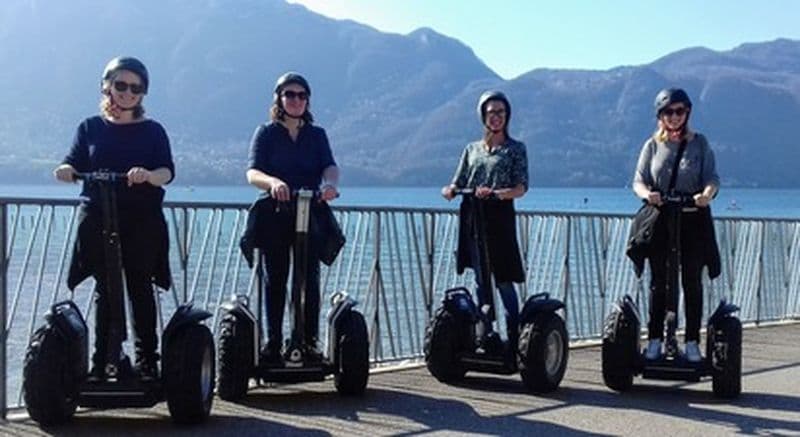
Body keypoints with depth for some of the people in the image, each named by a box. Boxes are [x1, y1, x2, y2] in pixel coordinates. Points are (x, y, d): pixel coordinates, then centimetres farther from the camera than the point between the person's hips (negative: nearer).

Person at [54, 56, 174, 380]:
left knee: (140, 289, 0)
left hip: (142, 222, -1)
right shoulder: (91, 127, 12)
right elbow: (76, 163, 5)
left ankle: (146, 359, 5)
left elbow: (168, 171, -4)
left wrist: (148, 175, -27)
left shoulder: (153, 131, 8)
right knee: (105, 289, 3)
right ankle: (101, 359, 7)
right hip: (98, 219, 1)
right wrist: (66, 170, -20)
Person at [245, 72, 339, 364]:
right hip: (275, 216, -1)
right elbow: (253, 173, -5)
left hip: (311, 214, 1)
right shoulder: (266, 133, 8)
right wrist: (273, 182, -28)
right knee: (275, 280, 1)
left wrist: (330, 183, -27)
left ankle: (310, 341, 2)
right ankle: (273, 342, 6)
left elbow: (330, 166, -3)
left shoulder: (316, 135, 14)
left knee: (310, 280, -1)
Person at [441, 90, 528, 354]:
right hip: (473, 219, 4)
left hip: (499, 219, -4)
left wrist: (496, 193, -22)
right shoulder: (472, 149, 17)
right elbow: (458, 183, 16)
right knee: (481, 281, 5)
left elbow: (521, 188, -4)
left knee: (504, 280, -7)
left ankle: (513, 340, -4)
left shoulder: (515, 149, 6)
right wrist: (449, 191, -8)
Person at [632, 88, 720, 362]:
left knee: (692, 281, 2)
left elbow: (712, 178, -2)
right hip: (660, 219, 1)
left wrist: (707, 194, -25)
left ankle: (692, 343, 8)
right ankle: (655, 340, 10)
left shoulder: (700, 143, 6)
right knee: (658, 281, 4)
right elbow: (639, 180, 2)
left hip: (693, 219, -1)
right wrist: (646, 194, -21)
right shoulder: (653, 145, 8)